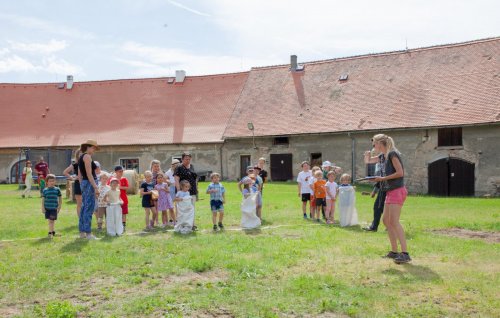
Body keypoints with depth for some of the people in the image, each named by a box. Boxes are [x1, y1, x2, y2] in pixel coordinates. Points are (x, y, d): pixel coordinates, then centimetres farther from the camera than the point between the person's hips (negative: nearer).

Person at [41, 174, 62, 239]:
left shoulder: (57, 190, 0)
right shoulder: (45, 190, 3)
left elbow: (60, 199, 7)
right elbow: (43, 200, 6)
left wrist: (59, 207, 3)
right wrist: (43, 208, 0)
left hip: (54, 208, -2)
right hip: (47, 208, 2)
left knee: (52, 220, -7)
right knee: (50, 220, 9)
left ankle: (50, 233, -2)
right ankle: (53, 231, 23)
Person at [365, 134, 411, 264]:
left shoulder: (392, 154, -12)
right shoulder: (382, 156, 14)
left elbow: (400, 172, -19)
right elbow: (367, 161, 26)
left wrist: (383, 178, -16)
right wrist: (367, 154, 4)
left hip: (397, 190, -10)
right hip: (390, 191, 10)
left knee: (394, 221, -16)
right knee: (386, 220, 11)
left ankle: (405, 253, -19)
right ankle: (394, 251, 17)